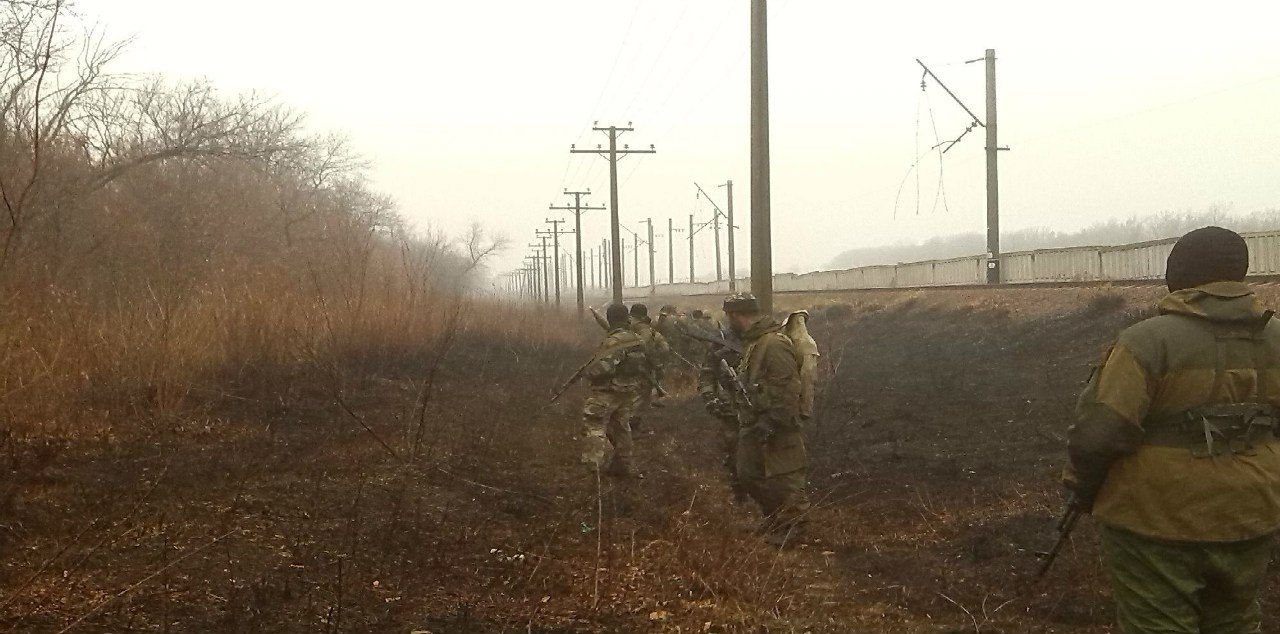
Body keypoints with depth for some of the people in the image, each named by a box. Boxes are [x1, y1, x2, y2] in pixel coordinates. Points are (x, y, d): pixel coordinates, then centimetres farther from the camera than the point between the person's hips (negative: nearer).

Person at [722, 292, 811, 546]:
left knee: (784, 480, -1)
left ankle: (790, 527, 12)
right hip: (753, 425, 11)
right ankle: (775, 516, 32)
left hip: (777, 429, -11)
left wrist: (772, 423, -26)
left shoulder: (774, 344, -21)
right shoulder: (752, 342, 11)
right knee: (748, 475, 17)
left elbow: (788, 390, -25)